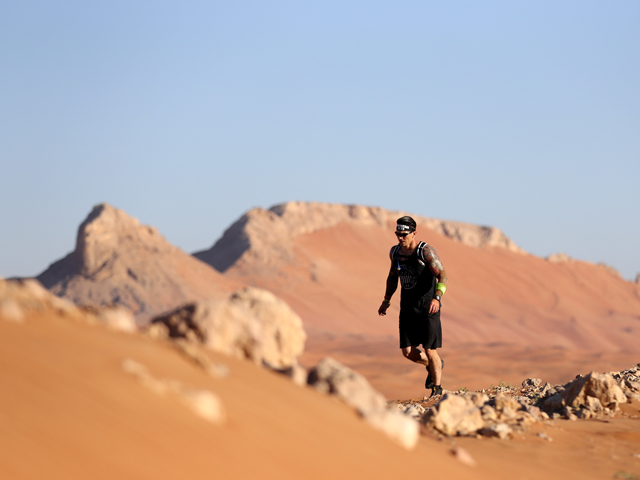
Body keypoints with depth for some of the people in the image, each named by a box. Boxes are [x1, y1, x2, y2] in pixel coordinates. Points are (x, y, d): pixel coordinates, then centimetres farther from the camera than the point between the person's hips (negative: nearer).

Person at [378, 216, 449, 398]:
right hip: (407, 308, 6)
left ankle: (437, 389, 11)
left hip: (428, 308, -6)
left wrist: (437, 298, -37)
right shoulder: (395, 252, 5)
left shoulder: (425, 251, -15)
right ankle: (433, 366, 31)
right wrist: (386, 300, 20)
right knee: (407, 351, 2)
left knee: (430, 351, -5)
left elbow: (443, 276, -22)